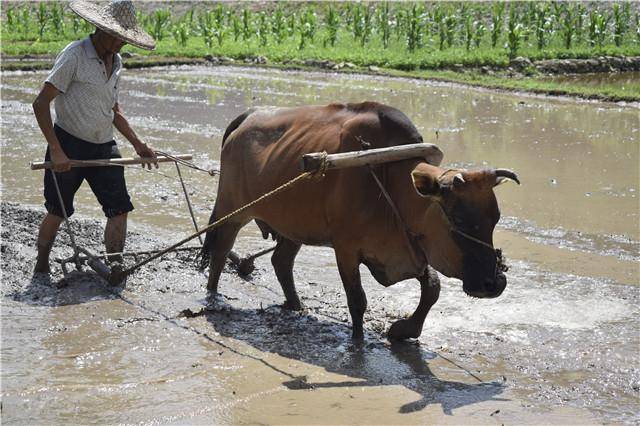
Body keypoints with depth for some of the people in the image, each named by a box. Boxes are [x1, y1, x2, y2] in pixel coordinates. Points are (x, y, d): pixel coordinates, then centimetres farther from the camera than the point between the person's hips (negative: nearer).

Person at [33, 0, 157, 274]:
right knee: (57, 212, 4)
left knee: (120, 209, -4)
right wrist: (56, 151, -21)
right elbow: (40, 104, -16)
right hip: (68, 145, -6)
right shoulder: (74, 55, -13)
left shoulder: (116, 62, 9)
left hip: (104, 148, 6)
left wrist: (137, 144, 15)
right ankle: (41, 268, 23)